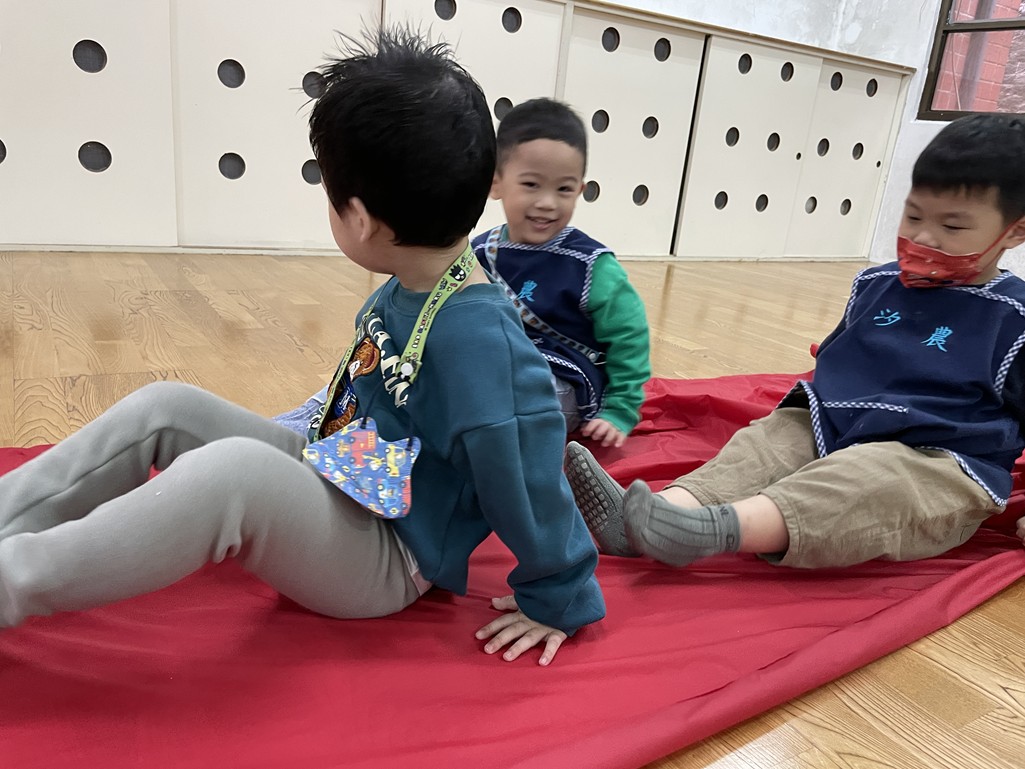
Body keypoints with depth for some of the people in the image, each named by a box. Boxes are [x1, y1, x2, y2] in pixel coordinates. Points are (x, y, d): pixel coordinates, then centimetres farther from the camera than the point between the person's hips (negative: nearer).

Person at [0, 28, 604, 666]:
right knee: (164, 407, 3)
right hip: (336, 483, 9)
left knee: (234, 470, -36)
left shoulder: (480, 338, -31)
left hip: (382, 562, -8)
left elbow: (531, 480, -25)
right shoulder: (407, 289, -3)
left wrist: (558, 602, -13)